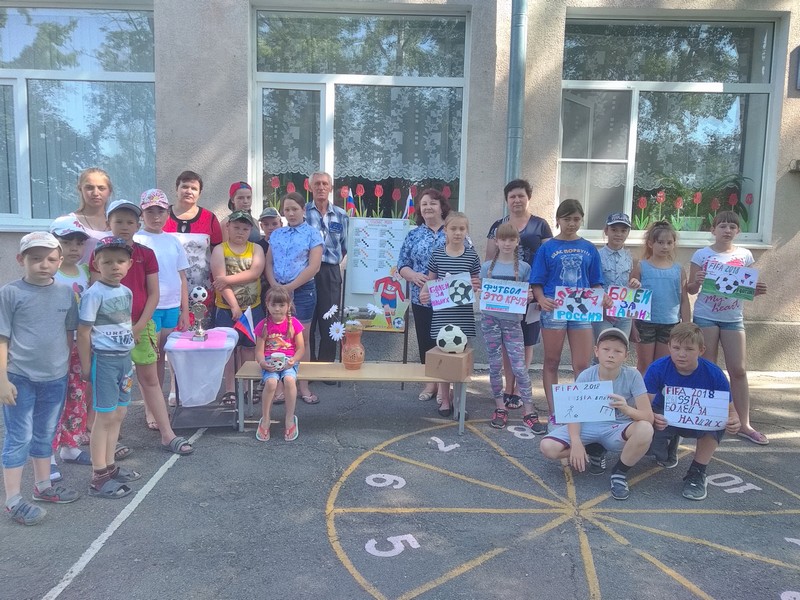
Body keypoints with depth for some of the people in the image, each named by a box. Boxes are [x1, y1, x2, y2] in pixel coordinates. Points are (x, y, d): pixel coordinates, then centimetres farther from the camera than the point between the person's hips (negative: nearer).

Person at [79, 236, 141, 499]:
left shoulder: (127, 292, 7)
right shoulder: (94, 294, -15)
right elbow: (83, 332, -14)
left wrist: (128, 355, 16)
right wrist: (86, 366, -13)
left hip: (124, 358, 7)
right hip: (104, 359, -7)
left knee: (119, 415, 14)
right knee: (105, 417, -2)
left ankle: (110, 466, 28)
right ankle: (99, 478, 7)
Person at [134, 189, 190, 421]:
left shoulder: (173, 241, 10)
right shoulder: (136, 241, -4)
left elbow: (182, 279, 13)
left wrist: (185, 311, 11)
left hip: (172, 308, 4)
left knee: (162, 358, 11)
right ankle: (150, 409, 10)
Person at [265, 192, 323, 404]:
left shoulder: (312, 234, -1)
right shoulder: (276, 234, 12)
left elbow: (313, 267, -10)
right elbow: (268, 263, 10)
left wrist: (290, 287, -11)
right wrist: (274, 285, -8)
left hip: (302, 290, -3)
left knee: (301, 337, 2)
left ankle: (303, 385, 10)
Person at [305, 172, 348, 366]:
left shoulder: (341, 215, 9)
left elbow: (345, 246, 13)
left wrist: (340, 264, 2)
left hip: (331, 273, 2)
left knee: (329, 322, 6)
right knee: (307, 321, 4)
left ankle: (326, 366, 18)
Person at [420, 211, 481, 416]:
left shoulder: (471, 255, 1)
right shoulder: (437, 254, 0)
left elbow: (477, 283, 9)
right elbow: (430, 280, 8)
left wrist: (477, 286, -13)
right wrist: (423, 293, -11)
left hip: (463, 313, 0)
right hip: (442, 312, 0)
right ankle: (444, 400, 20)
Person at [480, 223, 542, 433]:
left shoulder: (523, 267, 3)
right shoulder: (487, 267, 5)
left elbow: (527, 295, 8)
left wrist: (528, 296, -13)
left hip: (512, 320, -1)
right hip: (490, 319, 1)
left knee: (519, 366, -4)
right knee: (495, 365, 7)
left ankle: (529, 411, 5)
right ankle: (500, 408, 20)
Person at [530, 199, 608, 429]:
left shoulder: (589, 249, 9)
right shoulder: (547, 248, 2)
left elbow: (596, 283, 11)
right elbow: (537, 283, -1)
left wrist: (601, 297, -10)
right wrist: (541, 300, -20)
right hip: (554, 310, -1)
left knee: (582, 366, 1)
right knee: (551, 363, 8)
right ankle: (553, 413, 18)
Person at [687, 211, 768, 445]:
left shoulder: (745, 256, 5)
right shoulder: (702, 255, -2)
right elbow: (691, 290, 0)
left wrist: (757, 290, -9)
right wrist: (696, 282, -21)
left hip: (733, 317, 2)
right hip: (706, 316, -2)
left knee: (738, 370, 3)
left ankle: (744, 425, 12)